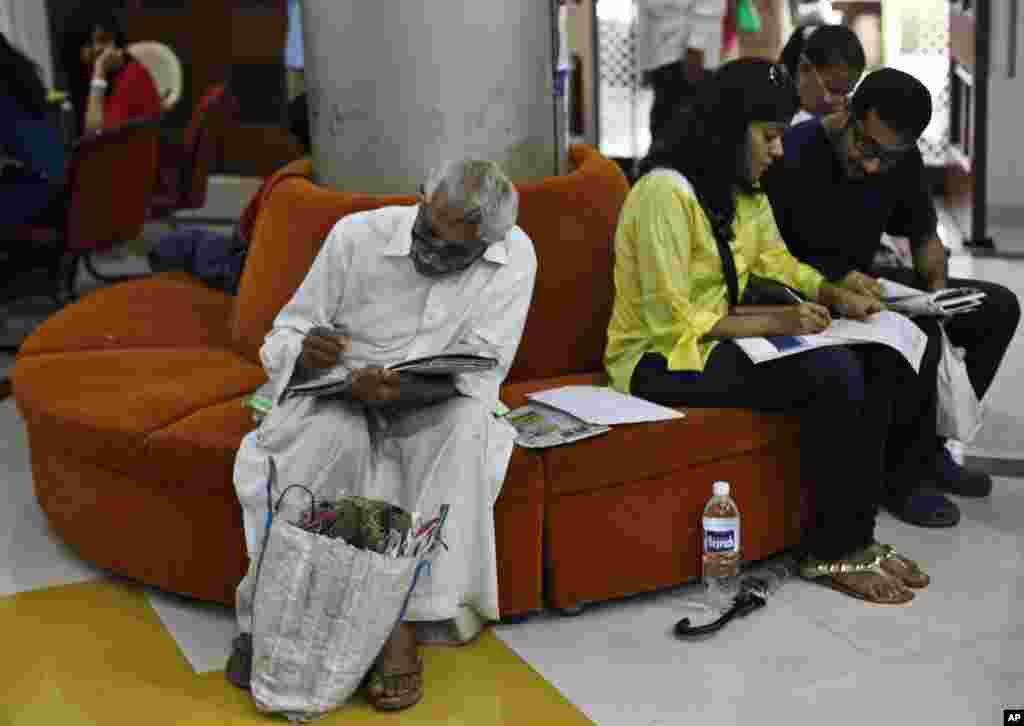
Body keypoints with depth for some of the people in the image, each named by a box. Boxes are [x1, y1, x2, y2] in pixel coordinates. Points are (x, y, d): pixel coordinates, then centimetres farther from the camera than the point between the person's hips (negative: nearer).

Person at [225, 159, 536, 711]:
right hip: (339, 399, 0)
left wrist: (402, 389, -36)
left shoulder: (513, 257, -11)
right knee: (333, 438, -35)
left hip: (432, 408, 1)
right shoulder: (357, 235, -11)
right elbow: (283, 337, -5)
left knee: (466, 423, -33)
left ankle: (403, 623, -29)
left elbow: (477, 374, -16)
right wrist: (306, 353, -31)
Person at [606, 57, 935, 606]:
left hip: (719, 337, 9)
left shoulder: (743, 187, 8)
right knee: (834, 375, -25)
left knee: (876, 361, -11)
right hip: (662, 357, -9)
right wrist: (774, 321, -23)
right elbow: (670, 320, -22)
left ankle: (854, 536, -3)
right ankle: (832, 553, -11)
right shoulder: (665, 192, -20)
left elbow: (777, 262, 22)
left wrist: (834, 295, 4)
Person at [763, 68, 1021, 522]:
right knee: (917, 329, -32)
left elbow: (923, 233, 14)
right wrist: (834, 279, -31)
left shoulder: (903, 160, -1)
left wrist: (938, 287, -6)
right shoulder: (793, 157, -22)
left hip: (864, 283, 8)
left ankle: (930, 446, 8)